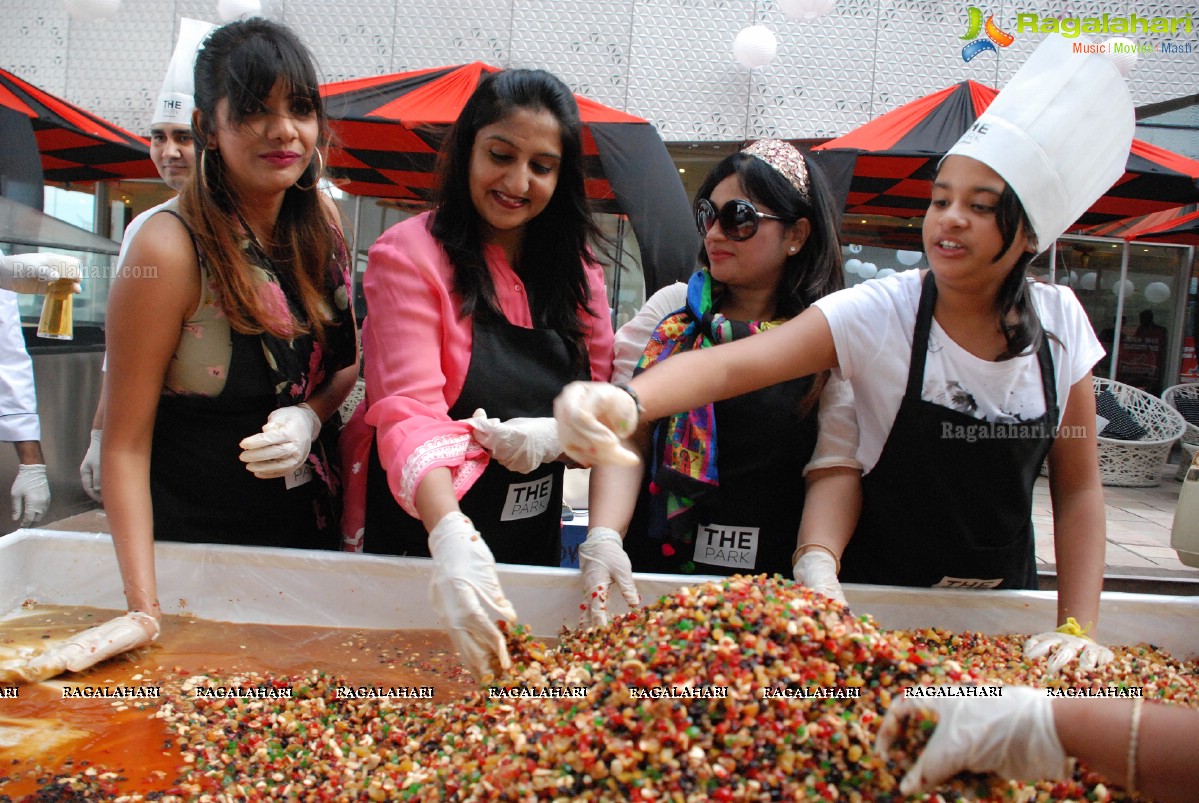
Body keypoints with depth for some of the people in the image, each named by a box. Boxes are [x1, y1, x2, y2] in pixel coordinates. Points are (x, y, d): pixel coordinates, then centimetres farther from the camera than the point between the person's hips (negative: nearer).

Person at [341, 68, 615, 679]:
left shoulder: (575, 267, 3)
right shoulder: (408, 255, -13)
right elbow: (409, 412, -24)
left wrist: (556, 435, -19)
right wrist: (450, 532, -40)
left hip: (536, 537, 5)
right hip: (421, 534, -4)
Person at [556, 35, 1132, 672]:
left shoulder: (1060, 322, -8)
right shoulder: (879, 311, -19)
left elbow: (1078, 487, -2)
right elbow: (736, 363, -34)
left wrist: (1078, 628, -10)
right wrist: (627, 401, -52)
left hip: (1005, 609, 3)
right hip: (877, 603, -3)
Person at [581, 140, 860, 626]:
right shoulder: (672, 309, 6)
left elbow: (837, 466, -4)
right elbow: (624, 434, -2)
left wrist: (817, 563, -20)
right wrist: (604, 536, -15)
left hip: (773, 579, -1)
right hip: (653, 563, 2)